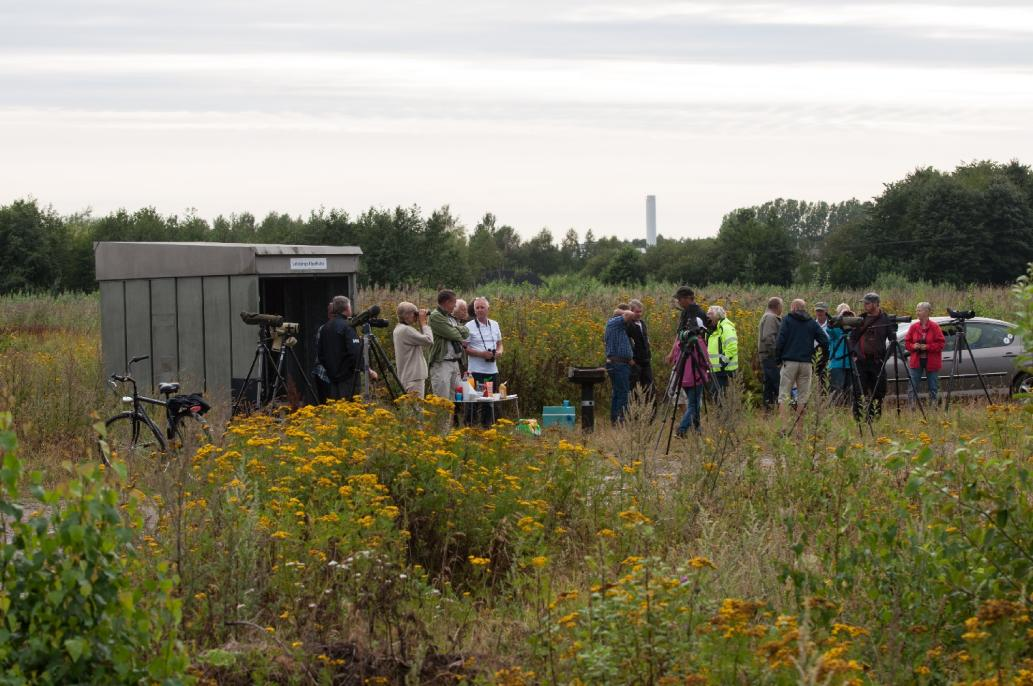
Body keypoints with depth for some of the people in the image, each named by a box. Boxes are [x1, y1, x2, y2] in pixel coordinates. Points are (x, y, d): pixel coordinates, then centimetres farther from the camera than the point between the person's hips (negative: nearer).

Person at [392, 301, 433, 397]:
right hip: (413, 377, -10)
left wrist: (422, 324, 10)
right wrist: (423, 322, -7)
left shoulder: (398, 329, 15)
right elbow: (429, 341, -18)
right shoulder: (406, 330, -16)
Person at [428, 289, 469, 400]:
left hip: (455, 362, 9)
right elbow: (451, 334, -17)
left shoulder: (451, 317, 19)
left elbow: (466, 333, 9)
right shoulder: (435, 317, -10)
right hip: (441, 363, -9)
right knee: (442, 399, -10)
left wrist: (455, 329, -9)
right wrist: (460, 338, 3)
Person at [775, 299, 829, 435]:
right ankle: (799, 427, 6)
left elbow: (780, 341, -6)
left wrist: (778, 358, 3)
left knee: (784, 394, -1)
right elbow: (824, 341, 4)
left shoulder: (788, 320, 1)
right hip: (806, 363, 3)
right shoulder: (812, 323, 9)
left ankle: (782, 425, -12)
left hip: (789, 362, -3)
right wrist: (825, 357, 17)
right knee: (803, 395, 8)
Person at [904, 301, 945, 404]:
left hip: (931, 361, -2)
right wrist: (913, 346, -12)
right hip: (916, 361, 2)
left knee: (933, 388, 6)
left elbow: (941, 344, -8)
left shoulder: (935, 327, -6)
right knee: (913, 387, -4)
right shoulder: (913, 326, 4)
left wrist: (927, 347, -19)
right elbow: (907, 342, 9)